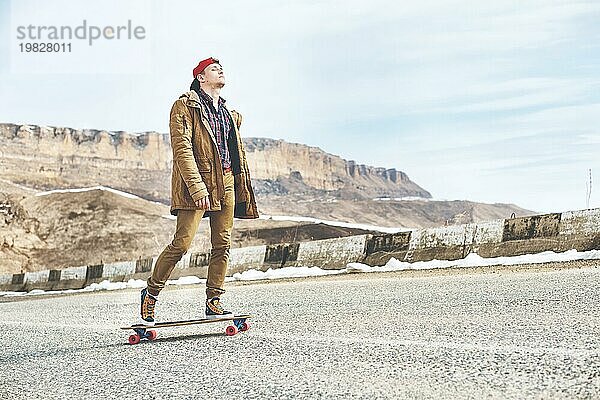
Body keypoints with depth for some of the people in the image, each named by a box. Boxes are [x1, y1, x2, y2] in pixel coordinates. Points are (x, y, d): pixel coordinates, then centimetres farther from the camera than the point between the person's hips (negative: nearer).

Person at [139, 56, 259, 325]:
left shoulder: (229, 114, 20)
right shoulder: (185, 106, -3)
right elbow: (182, 149, -13)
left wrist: (243, 191, 23)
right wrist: (197, 188, -21)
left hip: (226, 183, 7)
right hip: (196, 183, -7)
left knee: (223, 244, 3)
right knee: (182, 242, -11)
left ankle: (213, 302, 10)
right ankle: (151, 293, 7)